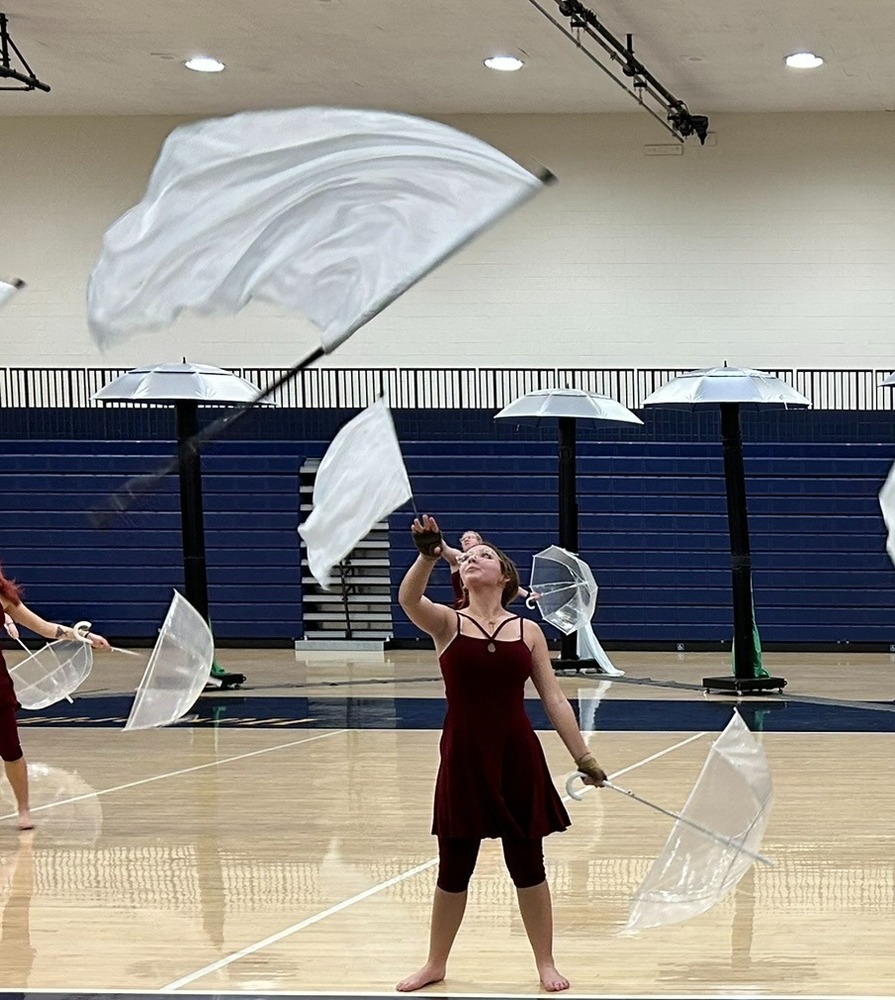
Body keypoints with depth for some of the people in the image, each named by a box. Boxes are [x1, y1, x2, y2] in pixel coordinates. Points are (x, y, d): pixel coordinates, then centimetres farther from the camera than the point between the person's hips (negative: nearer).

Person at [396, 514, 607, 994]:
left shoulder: (528, 630, 4)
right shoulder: (447, 623, 0)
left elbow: (554, 700, 5)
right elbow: (408, 598, -22)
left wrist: (584, 757, 2)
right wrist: (427, 556, -39)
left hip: (518, 757, 1)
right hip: (464, 758, -1)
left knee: (527, 864, 8)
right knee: (454, 868, 9)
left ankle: (546, 964, 23)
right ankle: (435, 963, 28)